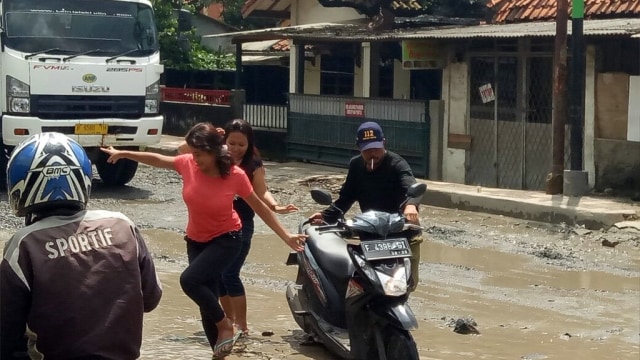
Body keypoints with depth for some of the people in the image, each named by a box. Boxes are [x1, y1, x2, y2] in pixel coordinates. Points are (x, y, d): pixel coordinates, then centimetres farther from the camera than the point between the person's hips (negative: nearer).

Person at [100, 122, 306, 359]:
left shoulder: (235, 175, -21)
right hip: (196, 241, 5)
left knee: (189, 280, -25)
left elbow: (259, 207, -10)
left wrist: (286, 237, -10)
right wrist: (123, 154, 6)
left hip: (226, 240, -4)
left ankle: (225, 326, -6)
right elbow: (157, 159, 5)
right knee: (207, 299, 6)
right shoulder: (187, 164, -14)